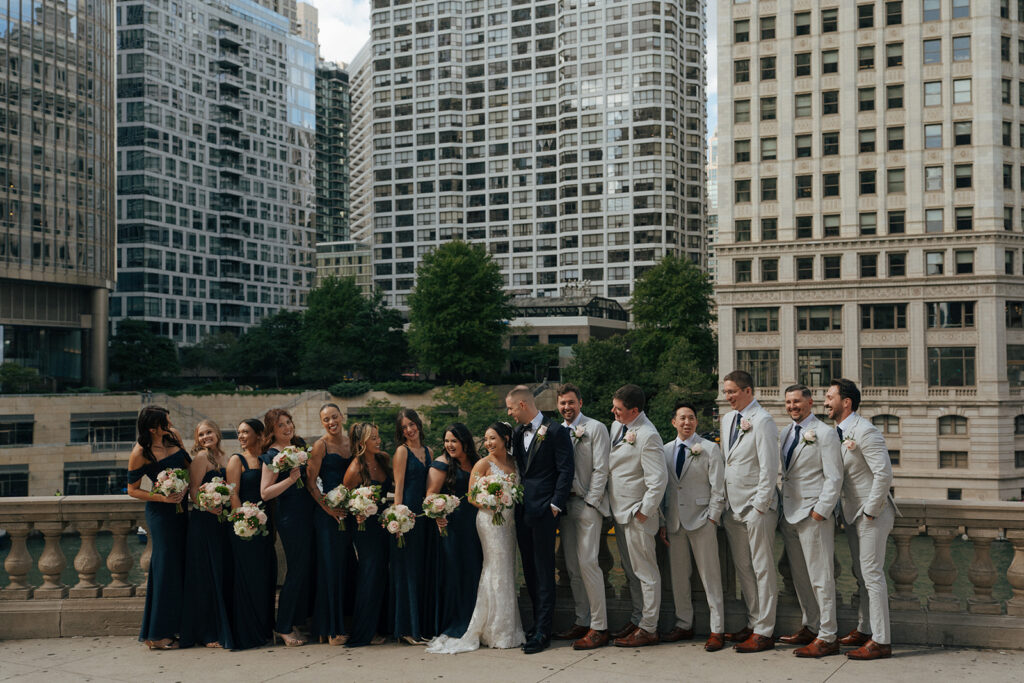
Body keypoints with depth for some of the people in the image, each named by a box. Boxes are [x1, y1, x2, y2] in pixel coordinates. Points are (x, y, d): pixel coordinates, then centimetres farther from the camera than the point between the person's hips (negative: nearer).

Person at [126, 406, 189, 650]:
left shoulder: (173, 436, 2)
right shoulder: (140, 453, -14)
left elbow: (187, 463, 18)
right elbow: (132, 490, -7)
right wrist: (163, 498, -17)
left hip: (182, 508, 7)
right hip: (161, 512, -7)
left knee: (181, 565, 9)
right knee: (165, 567, -5)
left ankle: (174, 627, 17)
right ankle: (157, 634, 3)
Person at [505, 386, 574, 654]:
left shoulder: (556, 431, -7)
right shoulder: (518, 434, 14)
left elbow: (566, 471, -10)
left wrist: (555, 505, -13)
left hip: (544, 511, -8)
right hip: (522, 511, 8)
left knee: (544, 571, -5)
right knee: (530, 570, 11)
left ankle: (542, 631, -4)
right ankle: (539, 622, 19)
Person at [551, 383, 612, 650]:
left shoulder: (595, 428, -2)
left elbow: (601, 470, -7)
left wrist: (590, 502, -12)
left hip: (588, 504, -6)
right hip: (564, 505, 6)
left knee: (587, 562, -12)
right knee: (572, 567, 7)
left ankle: (599, 628, -7)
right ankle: (582, 623, 15)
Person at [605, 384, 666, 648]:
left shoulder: (648, 436, -19)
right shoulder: (616, 426, 9)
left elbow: (658, 480, -21)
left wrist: (644, 512, -16)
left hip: (637, 515, -9)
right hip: (620, 512, 9)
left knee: (645, 573, 1)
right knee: (631, 572, 17)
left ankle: (648, 629, 8)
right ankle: (638, 620, 27)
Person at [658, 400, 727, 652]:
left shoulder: (710, 449, 0)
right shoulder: (666, 450, 10)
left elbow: (718, 489, -2)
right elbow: (662, 487, 12)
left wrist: (712, 519, -9)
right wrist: (662, 522, 8)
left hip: (701, 519, -4)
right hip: (674, 521, 4)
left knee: (710, 576, -2)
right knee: (678, 576, 9)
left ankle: (717, 630, 3)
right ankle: (684, 625, 21)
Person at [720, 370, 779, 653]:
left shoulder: (762, 421, -11)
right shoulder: (727, 419, 14)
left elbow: (769, 467, -15)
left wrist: (759, 507, -16)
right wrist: (725, 503, 12)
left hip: (757, 506, -8)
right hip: (733, 507, 8)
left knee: (763, 569, -2)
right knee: (743, 569, 11)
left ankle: (764, 632, 1)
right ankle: (753, 623, 20)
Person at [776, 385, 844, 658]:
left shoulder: (824, 433, -7)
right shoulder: (786, 434, 15)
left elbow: (834, 477, -11)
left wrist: (820, 511, -16)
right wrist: (783, 508, 12)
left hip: (814, 515, -8)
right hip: (789, 514, 8)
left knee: (820, 577, -5)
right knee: (800, 577, 12)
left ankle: (827, 637, -1)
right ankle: (810, 627, 23)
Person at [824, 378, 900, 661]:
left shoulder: (864, 431, -17)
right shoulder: (838, 433, 12)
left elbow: (884, 473, -22)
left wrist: (870, 511, -19)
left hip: (872, 514, -9)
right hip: (852, 514, 9)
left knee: (872, 574, -8)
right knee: (861, 575, 15)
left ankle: (880, 641, -4)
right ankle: (864, 630, 25)